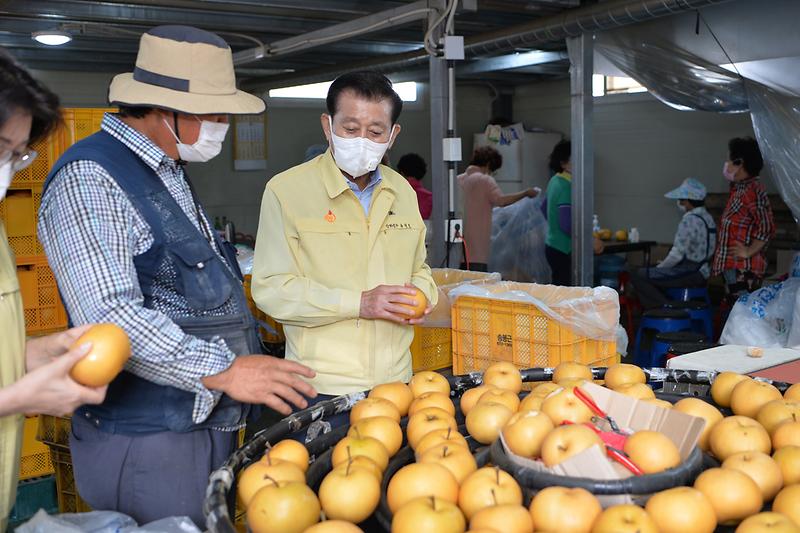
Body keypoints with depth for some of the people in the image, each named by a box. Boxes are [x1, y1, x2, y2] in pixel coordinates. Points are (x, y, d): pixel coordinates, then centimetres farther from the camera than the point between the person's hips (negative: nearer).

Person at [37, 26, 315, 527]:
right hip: (146, 441, -9)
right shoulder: (89, 178, -15)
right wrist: (222, 370, -26)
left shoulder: (172, 172, 15)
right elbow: (108, 314, -26)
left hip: (210, 424, 9)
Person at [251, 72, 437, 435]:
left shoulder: (402, 192, 11)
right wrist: (359, 303, -20)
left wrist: (421, 294, 0)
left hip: (395, 380, 5)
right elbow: (270, 288, -13)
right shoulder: (287, 190, -7)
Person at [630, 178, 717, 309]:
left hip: (689, 273, -10)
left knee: (637, 276, -11)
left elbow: (677, 254, -22)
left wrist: (659, 267, -4)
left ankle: (663, 308, -6)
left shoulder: (689, 220, -19)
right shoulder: (707, 217, 11)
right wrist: (663, 265, 14)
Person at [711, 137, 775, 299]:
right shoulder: (738, 189, 16)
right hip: (732, 264, 10)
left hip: (744, 267, -10)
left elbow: (767, 228, -22)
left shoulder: (753, 190, -14)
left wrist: (749, 252, -16)